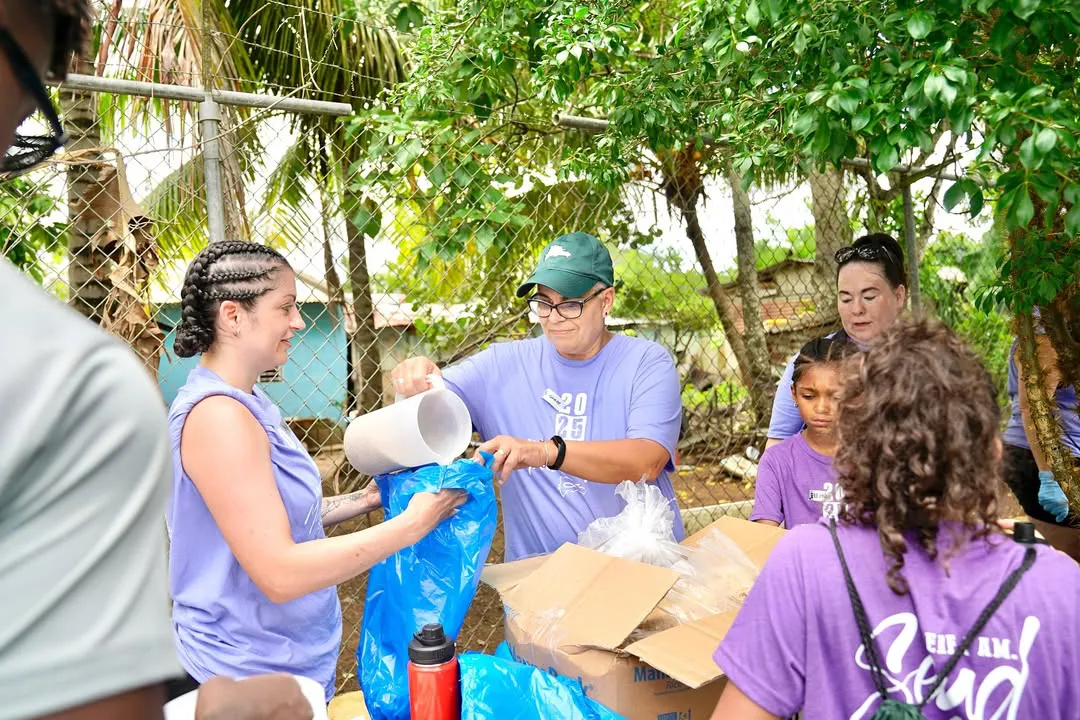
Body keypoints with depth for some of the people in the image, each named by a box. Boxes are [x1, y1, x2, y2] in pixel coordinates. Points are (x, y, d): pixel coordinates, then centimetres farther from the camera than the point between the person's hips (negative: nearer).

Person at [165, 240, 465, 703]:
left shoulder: (245, 403, 5)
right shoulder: (218, 415, -24)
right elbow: (279, 573, -28)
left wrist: (363, 500, 0)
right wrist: (411, 523, -24)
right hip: (245, 680, -9)